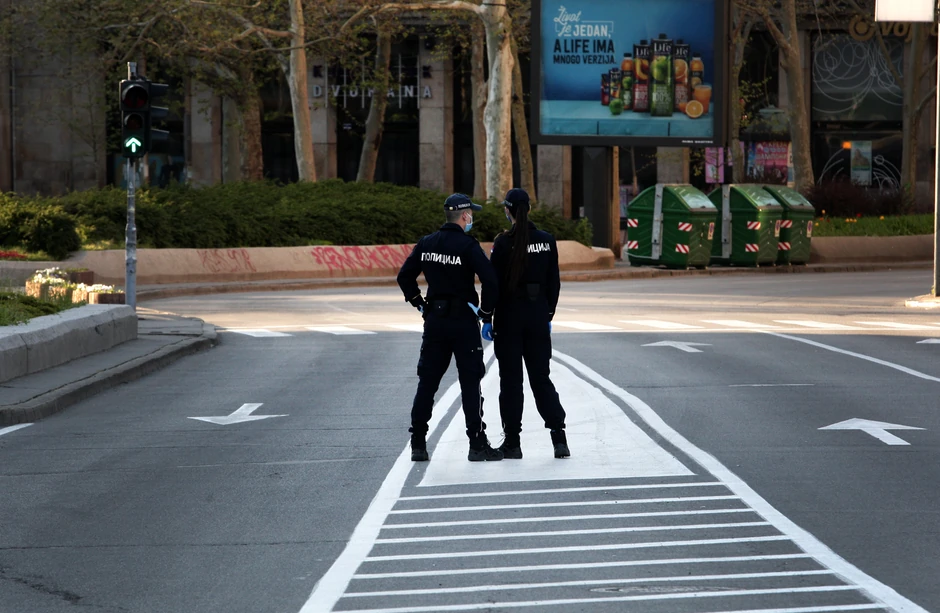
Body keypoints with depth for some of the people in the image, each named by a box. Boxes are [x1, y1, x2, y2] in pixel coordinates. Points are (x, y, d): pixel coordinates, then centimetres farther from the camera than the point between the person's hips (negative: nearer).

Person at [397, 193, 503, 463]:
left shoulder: (426, 244, 5)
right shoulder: (467, 245, -12)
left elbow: (405, 276, 11)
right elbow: (491, 281, -21)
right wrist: (486, 314, -10)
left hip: (434, 319, 5)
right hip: (463, 319, -5)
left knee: (427, 381, 10)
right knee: (470, 382, -1)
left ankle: (418, 444, 11)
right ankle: (477, 445, -1)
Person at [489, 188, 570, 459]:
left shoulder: (504, 242, -11)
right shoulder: (547, 241, 2)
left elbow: (494, 282, -10)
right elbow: (554, 282, 6)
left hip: (509, 315, -4)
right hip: (538, 314, 4)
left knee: (510, 379, 4)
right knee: (541, 377, 11)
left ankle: (512, 442, 6)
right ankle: (558, 436, -1)